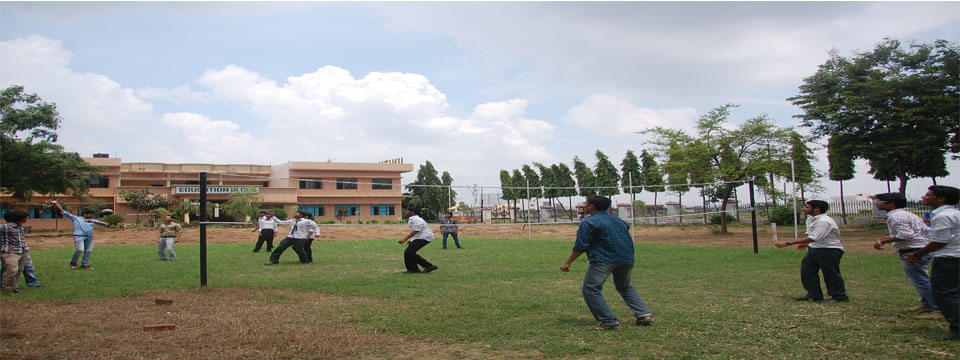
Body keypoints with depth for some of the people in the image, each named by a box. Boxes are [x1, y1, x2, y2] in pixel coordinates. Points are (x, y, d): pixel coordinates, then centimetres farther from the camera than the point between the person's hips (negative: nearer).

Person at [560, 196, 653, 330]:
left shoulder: (589, 222, -2)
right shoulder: (617, 219, 21)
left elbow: (581, 246, -8)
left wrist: (568, 263, -2)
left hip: (604, 260, -8)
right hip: (627, 259, 8)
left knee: (591, 290, -2)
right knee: (625, 287, 28)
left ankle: (609, 321, -8)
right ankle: (644, 314, 17)